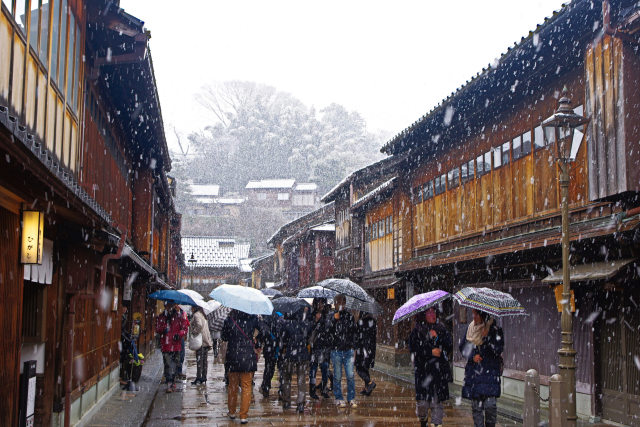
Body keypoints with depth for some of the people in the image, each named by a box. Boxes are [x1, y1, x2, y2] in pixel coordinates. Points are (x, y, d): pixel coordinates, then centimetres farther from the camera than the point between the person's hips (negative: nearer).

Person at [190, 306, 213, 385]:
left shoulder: (196, 315, -8)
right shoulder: (203, 316, 19)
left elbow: (199, 325, -26)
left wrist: (194, 332, -13)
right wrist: (209, 341, 20)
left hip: (200, 341, -9)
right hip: (206, 341, 9)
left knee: (199, 361, -6)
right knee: (205, 360, 10)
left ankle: (198, 379, -5)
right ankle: (204, 378, 13)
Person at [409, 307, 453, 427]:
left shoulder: (441, 329, 11)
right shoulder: (417, 331, 2)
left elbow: (450, 345, 3)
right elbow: (414, 349, -5)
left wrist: (437, 337, -10)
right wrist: (431, 352, -11)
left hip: (439, 369, 2)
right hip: (423, 369, -2)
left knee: (437, 400, -2)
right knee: (423, 401, -2)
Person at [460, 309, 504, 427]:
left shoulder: (495, 329, -3)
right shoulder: (471, 328, 9)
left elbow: (498, 350, -9)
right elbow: (463, 347, 15)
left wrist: (486, 336, -18)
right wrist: (472, 357, -2)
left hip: (490, 371, -4)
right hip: (473, 372, 4)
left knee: (490, 404, -10)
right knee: (476, 405, 5)